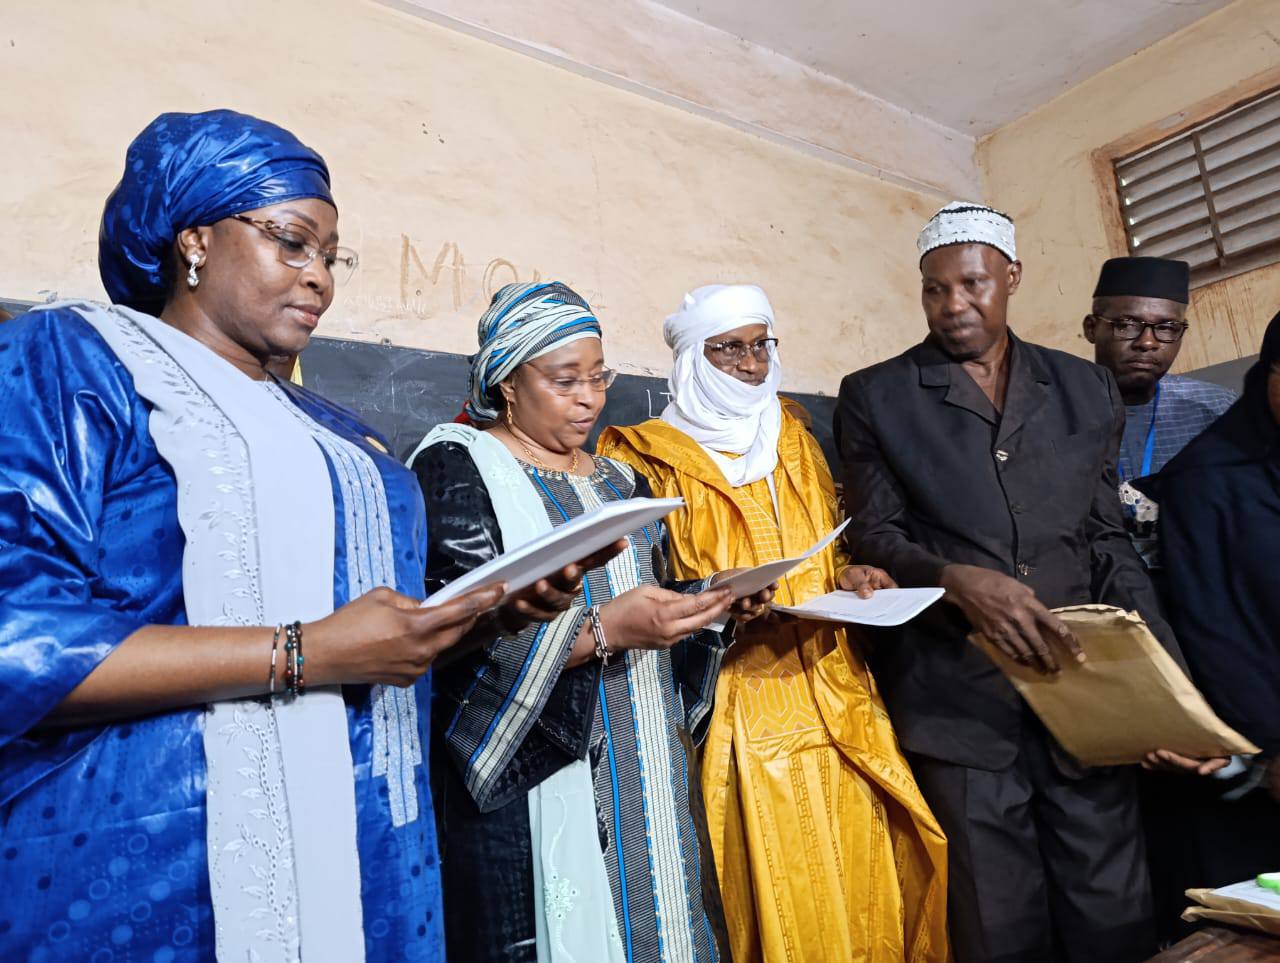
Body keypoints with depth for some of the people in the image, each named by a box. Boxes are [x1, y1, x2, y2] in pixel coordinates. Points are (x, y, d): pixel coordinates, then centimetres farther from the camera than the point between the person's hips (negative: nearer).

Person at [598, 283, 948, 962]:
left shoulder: (794, 437, 16)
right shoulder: (649, 458, 0)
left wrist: (847, 579, 0)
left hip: (828, 684, 5)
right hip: (741, 696, -4)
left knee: (865, 873, 5)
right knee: (775, 886, -2)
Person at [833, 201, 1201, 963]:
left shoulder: (1088, 389, 12)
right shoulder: (874, 396, 4)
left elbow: (1109, 541, 10)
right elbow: (876, 539, -1)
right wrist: (959, 580, -21)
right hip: (959, 701, -2)